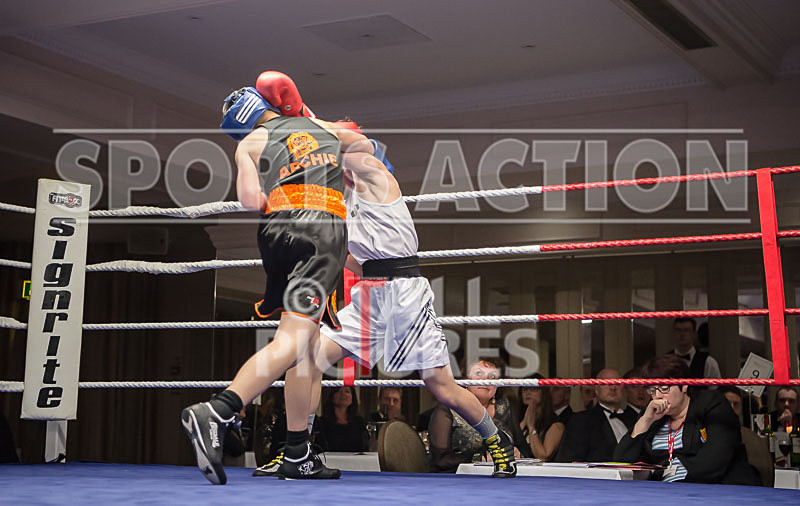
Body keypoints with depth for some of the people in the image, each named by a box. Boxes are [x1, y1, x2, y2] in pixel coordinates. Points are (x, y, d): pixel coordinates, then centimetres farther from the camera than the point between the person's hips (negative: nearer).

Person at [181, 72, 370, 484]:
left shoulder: (250, 143, 17)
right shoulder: (322, 127, 26)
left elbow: (251, 201, 2)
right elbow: (363, 145, 46)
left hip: (278, 231, 2)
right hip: (325, 230, -2)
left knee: (302, 341, 12)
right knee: (292, 341, -14)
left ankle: (298, 456, 13)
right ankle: (215, 415, -34)